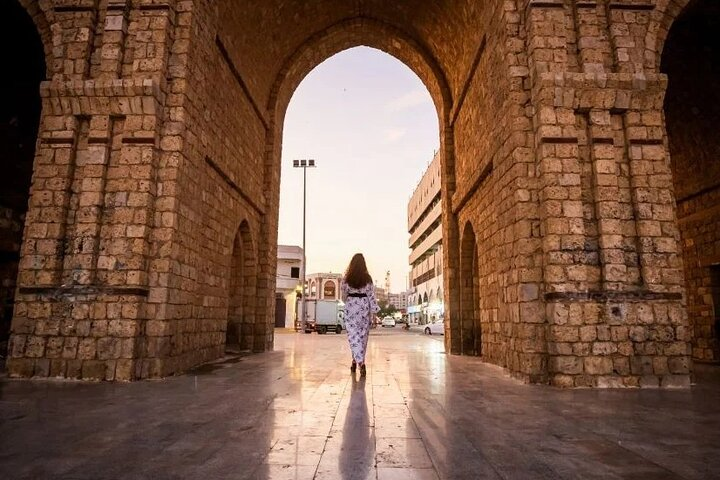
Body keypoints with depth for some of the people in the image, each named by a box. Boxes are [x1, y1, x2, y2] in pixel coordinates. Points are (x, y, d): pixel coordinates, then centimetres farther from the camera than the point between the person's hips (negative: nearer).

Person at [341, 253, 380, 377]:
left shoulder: (346, 278, -2)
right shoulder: (367, 278, -2)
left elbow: (344, 294, 7)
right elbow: (371, 295, -4)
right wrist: (374, 311, -1)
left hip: (351, 306, -1)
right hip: (364, 306, 1)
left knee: (353, 334, 0)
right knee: (363, 334, 12)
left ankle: (359, 362, -11)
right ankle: (359, 361, 19)